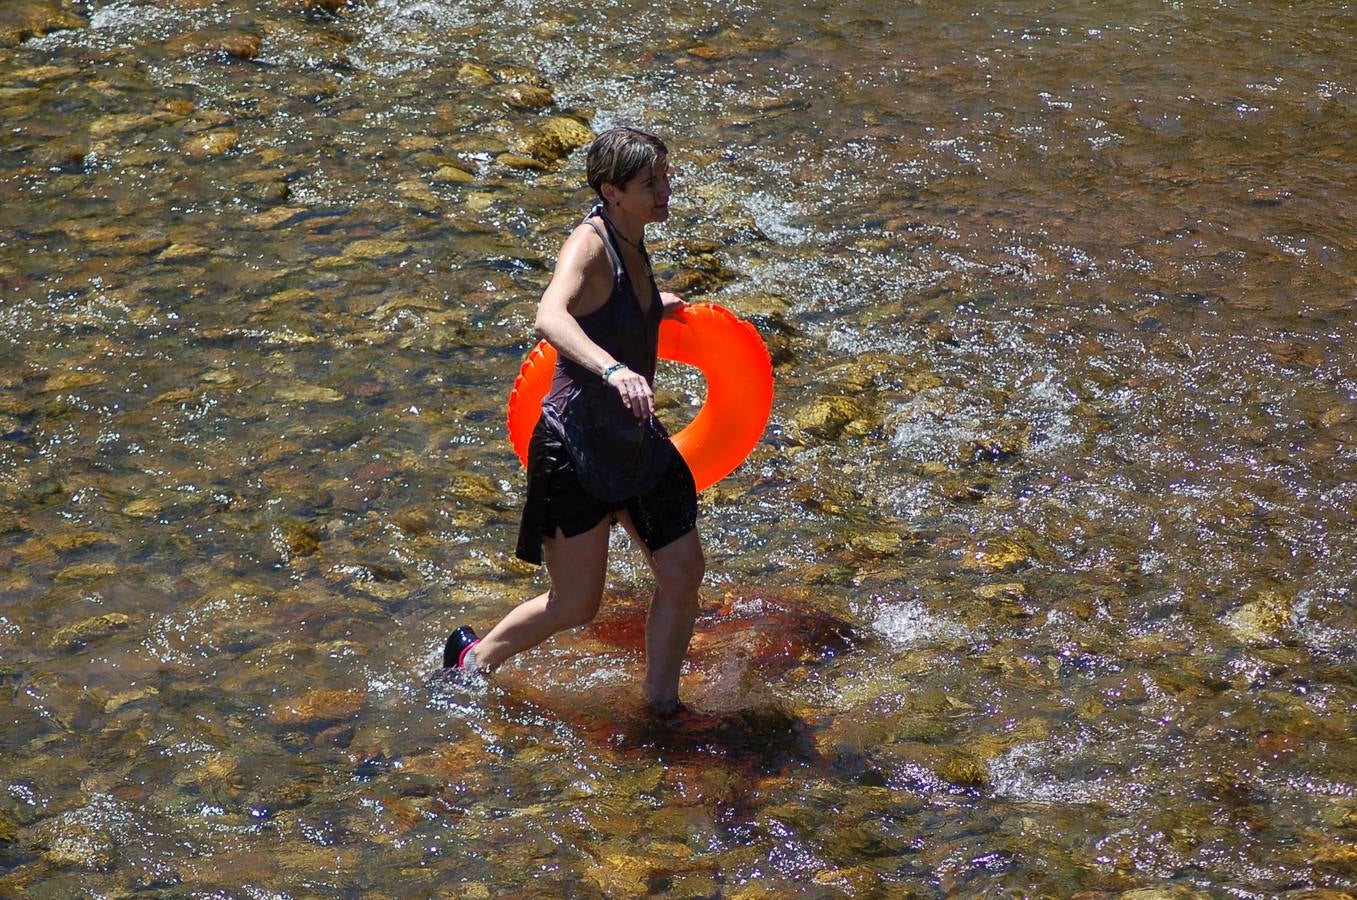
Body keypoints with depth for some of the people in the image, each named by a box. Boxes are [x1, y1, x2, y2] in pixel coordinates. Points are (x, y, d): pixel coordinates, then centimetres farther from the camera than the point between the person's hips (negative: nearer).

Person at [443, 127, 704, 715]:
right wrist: (613, 370, -56)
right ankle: (475, 657, 30)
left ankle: (660, 702, 23)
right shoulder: (589, 242, -21)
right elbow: (549, 318, -42)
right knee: (575, 607, 4)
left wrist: (654, 304, 39)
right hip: (576, 450, -8)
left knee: (684, 575, 6)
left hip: (636, 444, 8)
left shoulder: (631, 240, 4)